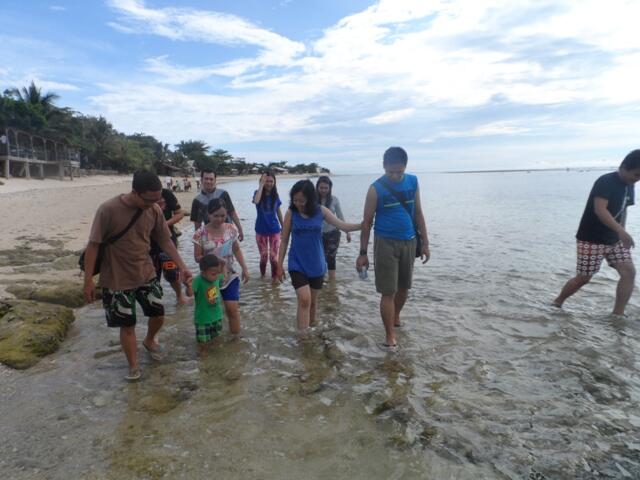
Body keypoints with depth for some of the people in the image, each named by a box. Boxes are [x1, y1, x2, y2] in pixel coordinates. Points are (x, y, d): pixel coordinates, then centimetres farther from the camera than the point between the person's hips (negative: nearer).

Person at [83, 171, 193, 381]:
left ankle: (149, 341, 44)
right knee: (127, 324, 6)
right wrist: (88, 280, -13)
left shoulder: (155, 210, -9)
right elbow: (93, 246, -15)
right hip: (117, 279, -4)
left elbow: (165, 241, 1)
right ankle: (133, 365, 27)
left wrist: (182, 267, -5)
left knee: (158, 315, 12)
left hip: (146, 273, 4)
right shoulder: (108, 210, -22)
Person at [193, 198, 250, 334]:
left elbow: (237, 250, 8)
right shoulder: (201, 233, -12)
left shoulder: (231, 229, -5)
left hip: (230, 276, 1)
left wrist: (244, 268, 3)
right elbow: (197, 257, -6)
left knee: (232, 308, -1)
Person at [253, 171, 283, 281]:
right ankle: (262, 277, 28)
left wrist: (283, 227, 13)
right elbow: (256, 201, -31)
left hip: (274, 230, 1)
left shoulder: (275, 195, 1)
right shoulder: (258, 193, -6)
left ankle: (275, 278, 8)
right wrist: (262, 184, -24)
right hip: (261, 231, -1)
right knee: (263, 256, 6)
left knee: (273, 257, -5)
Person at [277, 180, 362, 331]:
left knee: (313, 301, 15)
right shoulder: (291, 213, -7)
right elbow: (284, 240, -1)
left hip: (316, 265, 2)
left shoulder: (321, 211, -4)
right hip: (297, 265, -2)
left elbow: (343, 225, -7)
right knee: (304, 300, -15)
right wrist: (280, 265, 0)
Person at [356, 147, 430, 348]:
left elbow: (418, 213, 9)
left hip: (409, 242, 4)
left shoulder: (413, 182, 1)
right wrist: (363, 253, -7)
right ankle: (390, 336, 7)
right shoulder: (376, 188, -11)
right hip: (386, 243, -4)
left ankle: (396, 317, 41)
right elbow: (367, 222, -6)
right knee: (388, 291, -3)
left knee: (404, 287, 16)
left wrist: (425, 242, 6)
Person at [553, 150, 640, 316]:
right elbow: (600, 210, -31)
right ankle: (557, 302, 20)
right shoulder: (605, 182, -19)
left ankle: (618, 314, 3)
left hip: (614, 239, 8)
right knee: (583, 278, -1)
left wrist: (622, 234, 15)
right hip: (592, 239, -8)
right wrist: (621, 231, -40)